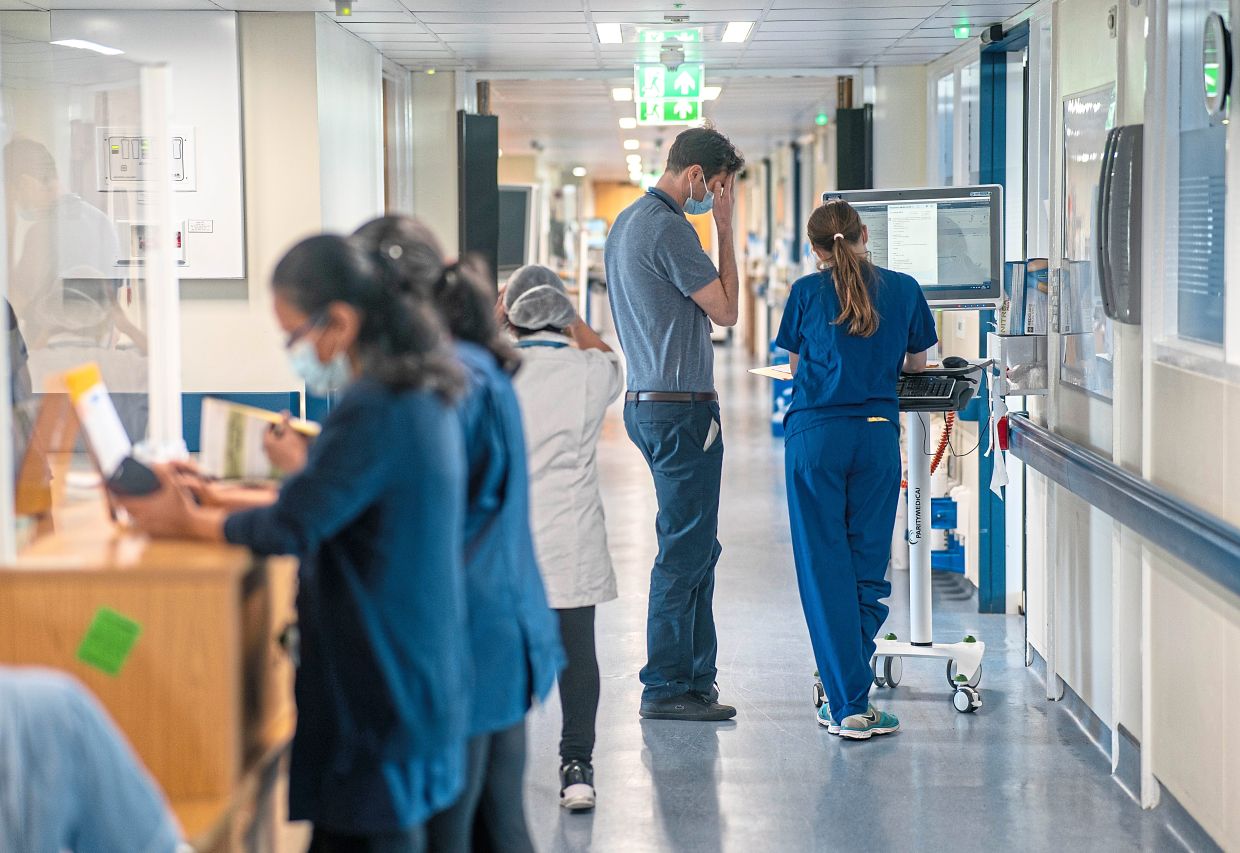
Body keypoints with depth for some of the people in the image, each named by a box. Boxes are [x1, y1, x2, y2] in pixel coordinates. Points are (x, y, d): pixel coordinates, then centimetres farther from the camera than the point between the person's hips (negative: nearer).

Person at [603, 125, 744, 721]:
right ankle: (667, 688, -1)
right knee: (684, 550, -5)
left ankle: (694, 677, 21)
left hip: (645, 400, 11)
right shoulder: (669, 229, -17)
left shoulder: (627, 222, 16)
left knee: (696, 547, 16)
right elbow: (725, 310, -12)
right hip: (680, 407, -11)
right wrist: (725, 228, -8)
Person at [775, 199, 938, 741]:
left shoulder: (807, 291, 2)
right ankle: (846, 691, 9)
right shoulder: (903, 289, 6)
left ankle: (847, 705, -2)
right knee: (868, 566, 10)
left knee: (825, 567, 1)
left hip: (815, 434, -1)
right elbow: (917, 363, 18)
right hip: (878, 434, 1)